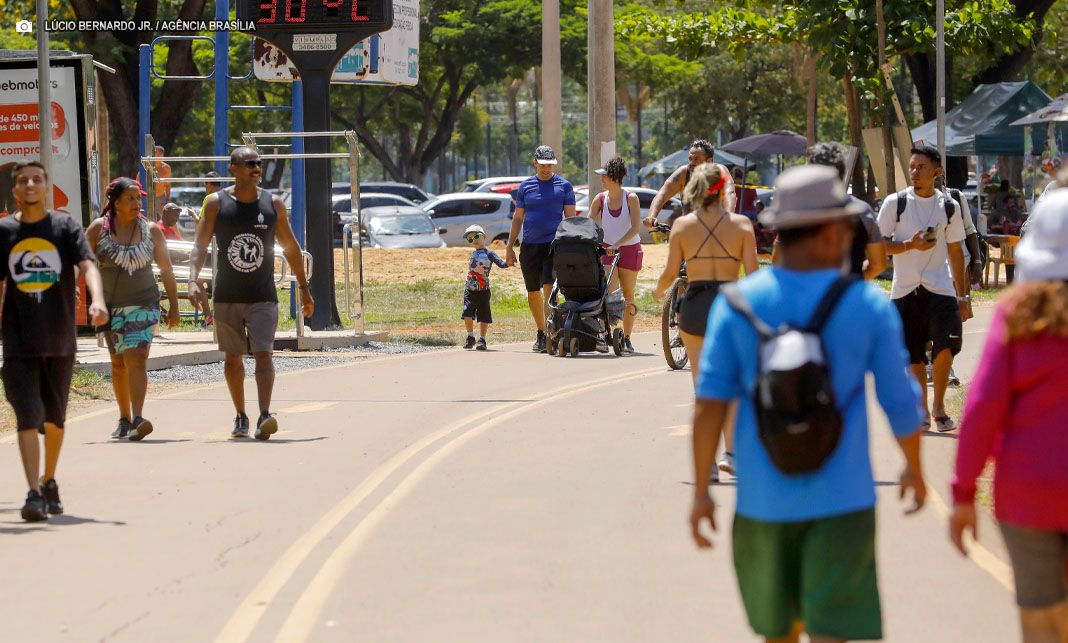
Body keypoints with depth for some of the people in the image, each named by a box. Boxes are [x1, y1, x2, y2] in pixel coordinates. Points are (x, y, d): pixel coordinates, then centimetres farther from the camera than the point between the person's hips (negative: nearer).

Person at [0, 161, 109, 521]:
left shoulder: (66, 227, 0)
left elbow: (87, 265, -15)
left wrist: (97, 300, -33)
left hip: (60, 341, 1)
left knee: (54, 418, 13)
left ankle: (49, 482, 34)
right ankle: (34, 493, -17)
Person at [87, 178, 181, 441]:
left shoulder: (151, 231, 3)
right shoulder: (98, 229, 0)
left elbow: (166, 270, 9)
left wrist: (173, 306, 8)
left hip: (143, 305, -1)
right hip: (110, 307, 1)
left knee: (136, 359, -15)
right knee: (119, 363, 9)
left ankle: (137, 420, -26)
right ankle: (124, 419, 21)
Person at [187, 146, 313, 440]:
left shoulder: (273, 204, 2)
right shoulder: (216, 203, -2)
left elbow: (290, 247, 11)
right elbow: (200, 245, -6)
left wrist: (304, 289, 13)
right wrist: (193, 280, -21)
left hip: (263, 297, -1)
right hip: (227, 296, 1)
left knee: (263, 353, -14)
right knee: (233, 357, 9)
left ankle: (264, 416, -23)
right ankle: (240, 417, 22)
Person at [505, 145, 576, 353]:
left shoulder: (563, 186, 3)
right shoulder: (525, 187, 10)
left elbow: (570, 217, 4)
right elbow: (518, 218, 13)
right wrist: (510, 247, 10)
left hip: (553, 244, -3)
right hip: (529, 246, 3)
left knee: (549, 287, -15)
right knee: (533, 293, 8)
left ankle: (549, 334, -16)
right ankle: (540, 332, 21)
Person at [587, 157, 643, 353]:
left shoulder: (630, 199, -9)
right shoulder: (600, 199, -1)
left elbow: (635, 228, -16)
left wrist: (617, 245, -26)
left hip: (629, 249, -1)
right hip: (607, 249, 1)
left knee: (628, 295, 6)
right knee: (609, 293, -13)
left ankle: (626, 339, 14)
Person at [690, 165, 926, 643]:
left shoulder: (737, 304, -4)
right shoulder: (868, 307, -7)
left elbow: (710, 403, -7)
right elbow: (900, 403, 0)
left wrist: (701, 491, 0)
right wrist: (915, 470, 18)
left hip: (764, 499, 3)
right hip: (840, 499, -3)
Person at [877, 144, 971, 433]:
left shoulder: (949, 207, 7)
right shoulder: (895, 203, 1)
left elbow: (955, 252, 13)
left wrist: (963, 296, 12)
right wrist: (910, 245, -17)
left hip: (940, 287, 0)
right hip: (905, 289, 0)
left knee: (946, 345, -16)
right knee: (914, 355, 3)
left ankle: (939, 406, 1)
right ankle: (922, 409, 18)